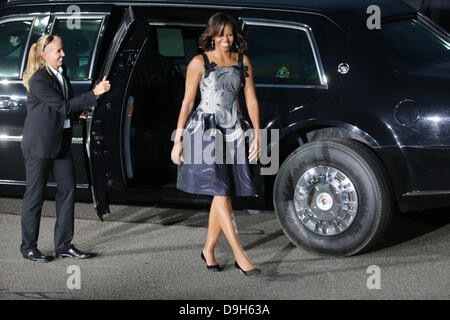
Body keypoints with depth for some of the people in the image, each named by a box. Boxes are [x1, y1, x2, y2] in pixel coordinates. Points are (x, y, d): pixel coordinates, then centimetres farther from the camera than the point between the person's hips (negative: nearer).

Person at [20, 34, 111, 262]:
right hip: (39, 144, -8)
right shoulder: (38, 80, -17)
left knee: (67, 189, 6)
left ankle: (64, 245, 13)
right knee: (35, 195, 1)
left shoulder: (60, 73, 10)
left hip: (61, 140, 8)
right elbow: (63, 106, -21)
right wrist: (94, 94, -21)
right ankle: (28, 247, 12)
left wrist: (78, 110, 1)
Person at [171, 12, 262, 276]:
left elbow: (251, 100, 9)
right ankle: (240, 255, -15)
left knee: (224, 194, 4)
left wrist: (257, 135, 1)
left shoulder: (243, 61, 9)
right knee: (221, 192, -11)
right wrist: (178, 140, -3)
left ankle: (209, 250, 19)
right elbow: (188, 102, -1)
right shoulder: (199, 63, -2)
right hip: (206, 129, -4)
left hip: (235, 131, 4)